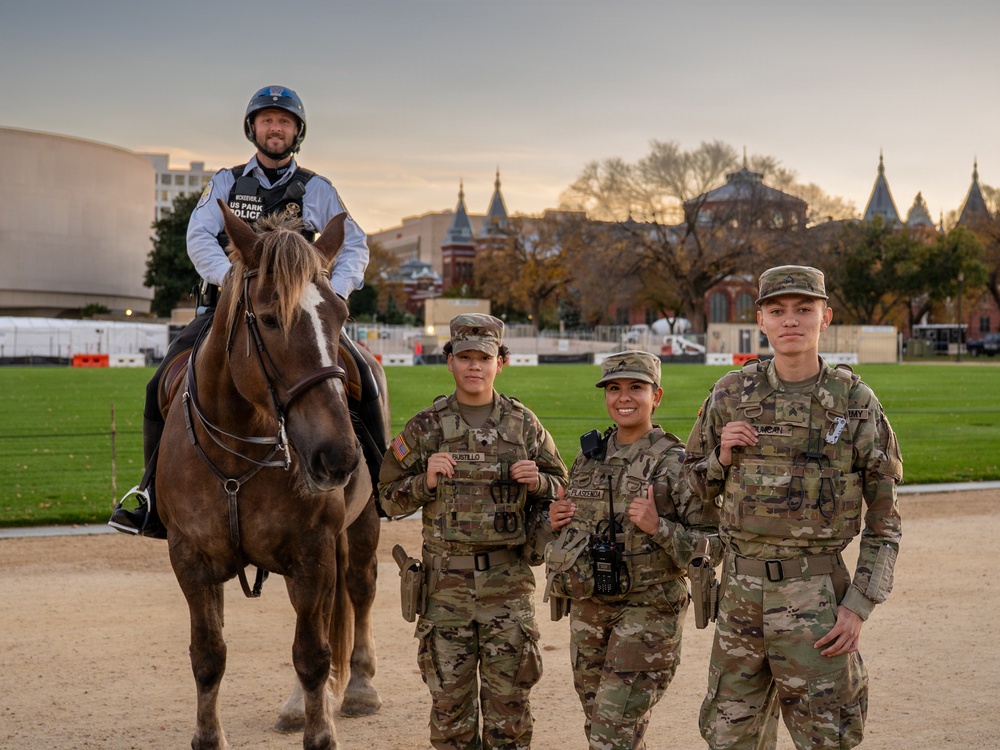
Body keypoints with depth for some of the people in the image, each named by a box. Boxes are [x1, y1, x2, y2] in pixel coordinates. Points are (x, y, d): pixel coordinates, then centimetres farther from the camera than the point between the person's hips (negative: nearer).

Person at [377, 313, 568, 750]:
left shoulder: (523, 424, 4)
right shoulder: (427, 427, 2)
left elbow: (563, 491, 12)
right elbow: (390, 498, 5)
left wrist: (539, 482, -9)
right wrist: (426, 481, -13)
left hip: (508, 580, 0)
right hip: (447, 581, 0)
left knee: (508, 694, 4)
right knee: (450, 695, 6)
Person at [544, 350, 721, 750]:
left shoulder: (675, 462, -10)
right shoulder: (588, 455, 8)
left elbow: (712, 544, -11)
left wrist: (658, 527, -25)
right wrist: (557, 520, 0)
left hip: (647, 611, -6)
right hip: (588, 607, 6)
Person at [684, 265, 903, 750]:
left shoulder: (855, 401, -4)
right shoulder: (731, 396, 2)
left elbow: (884, 518, -1)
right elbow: (695, 485, 14)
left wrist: (859, 606, -8)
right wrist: (723, 458, -7)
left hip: (814, 595, -3)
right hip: (740, 587, 3)